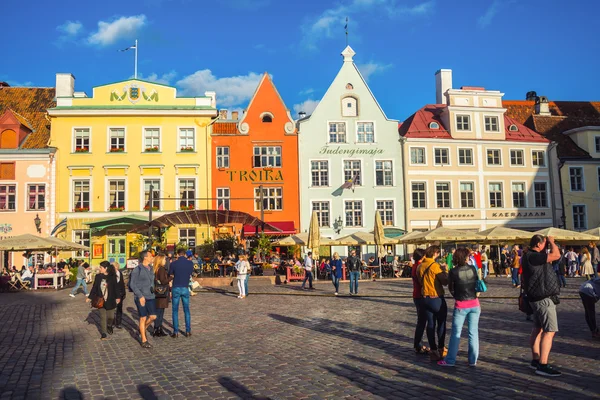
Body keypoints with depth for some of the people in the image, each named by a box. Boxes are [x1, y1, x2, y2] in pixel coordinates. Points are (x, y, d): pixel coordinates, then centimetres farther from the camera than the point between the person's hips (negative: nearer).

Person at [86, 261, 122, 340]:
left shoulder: (112, 277, -5)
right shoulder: (98, 276, 0)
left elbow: (116, 287, -3)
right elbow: (94, 287, 7)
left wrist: (118, 297, -8)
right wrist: (90, 297, 7)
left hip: (110, 301, -1)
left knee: (111, 316, 7)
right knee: (103, 317, 0)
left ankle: (109, 326, 40)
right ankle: (103, 333, 8)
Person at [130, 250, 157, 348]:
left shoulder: (151, 268, 10)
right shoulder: (138, 269, -10)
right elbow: (132, 284, -11)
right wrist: (140, 296, -16)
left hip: (150, 296, 6)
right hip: (140, 297, -6)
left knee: (153, 316, 2)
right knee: (143, 318, 0)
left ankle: (143, 329, 30)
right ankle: (144, 341, 11)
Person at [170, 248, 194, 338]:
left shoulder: (174, 263, -8)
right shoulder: (190, 263, -2)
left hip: (176, 288, -2)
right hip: (185, 288, 2)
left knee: (175, 311, 6)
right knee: (186, 310, 12)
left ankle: (176, 332, 5)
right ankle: (188, 331, 11)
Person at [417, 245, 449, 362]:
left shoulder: (420, 266, 2)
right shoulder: (435, 266, -18)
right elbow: (445, 281, -14)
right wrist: (445, 271, 0)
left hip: (425, 298, 6)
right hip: (437, 298, -6)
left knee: (430, 324, 11)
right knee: (441, 324, 10)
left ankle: (433, 350, 13)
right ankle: (441, 349, 16)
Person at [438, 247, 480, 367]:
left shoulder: (453, 272, -12)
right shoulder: (473, 269, -4)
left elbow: (451, 288, -1)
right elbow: (477, 283, 7)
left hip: (460, 305, -2)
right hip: (474, 304, 2)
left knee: (456, 333, 6)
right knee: (473, 333, 9)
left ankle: (450, 360, 12)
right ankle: (473, 360, 16)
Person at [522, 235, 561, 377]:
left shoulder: (532, 256, 13)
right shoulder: (532, 256, -20)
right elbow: (556, 255, -19)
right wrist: (552, 242, -7)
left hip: (540, 298, 11)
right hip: (543, 298, -11)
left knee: (538, 329, 15)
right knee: (550, 330, -11)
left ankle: (535, 360, 23)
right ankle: (542, 365, -12)